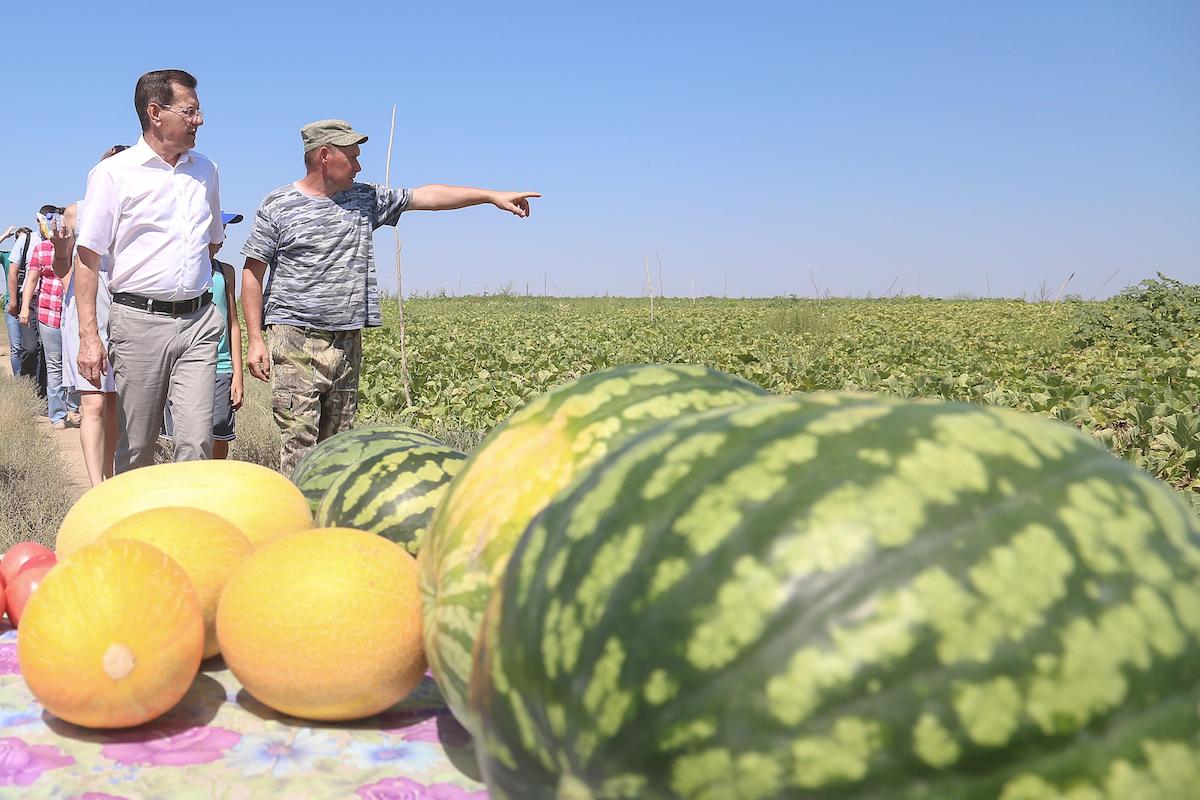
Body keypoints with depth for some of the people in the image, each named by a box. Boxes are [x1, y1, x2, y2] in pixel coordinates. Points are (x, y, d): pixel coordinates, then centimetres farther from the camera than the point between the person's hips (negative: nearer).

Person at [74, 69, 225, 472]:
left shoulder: (205, 170, 15)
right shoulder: (113, 172, 0)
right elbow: (88, 257, -4)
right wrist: (89, 335, -11)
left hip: (198, 321, 3)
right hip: (139, 321, -3)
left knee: (197, 442, -8)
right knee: (136, 447, 3)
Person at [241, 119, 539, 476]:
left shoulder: (365, 198, 13)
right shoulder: (278, 205, 1)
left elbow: (427, 196, 13)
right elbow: (252, 273, 2)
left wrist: (492, 196, 9)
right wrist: (255, 339, -6)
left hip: (347, 339, 5)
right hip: (296, 339, -5)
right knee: (298, 438, -11)